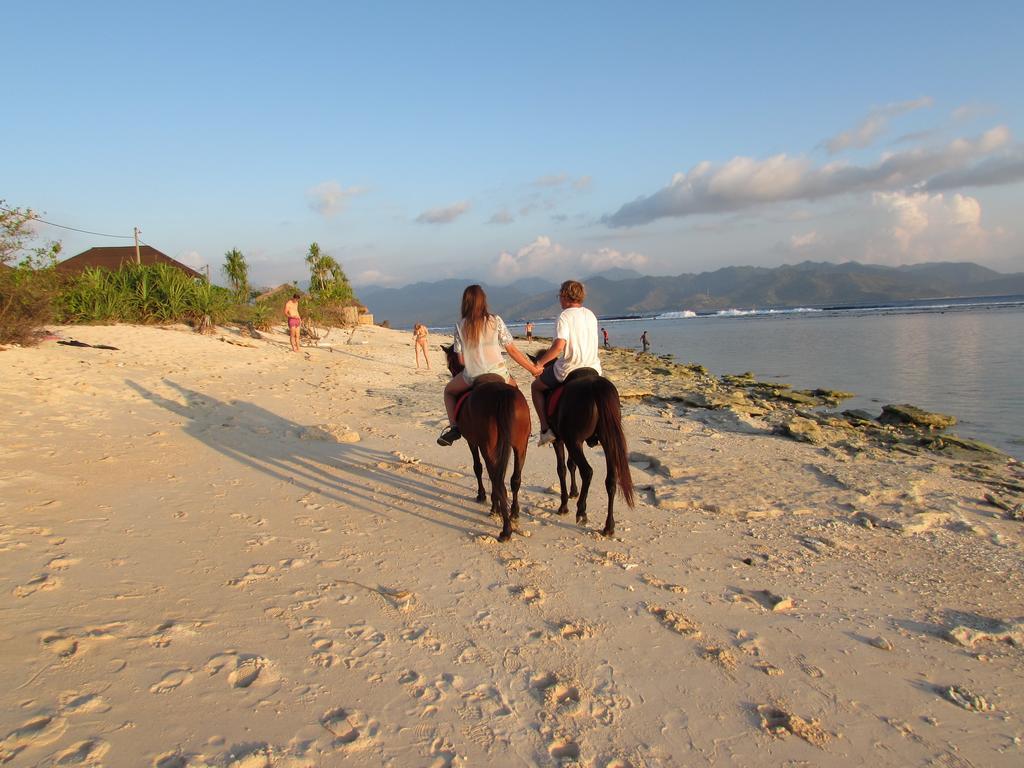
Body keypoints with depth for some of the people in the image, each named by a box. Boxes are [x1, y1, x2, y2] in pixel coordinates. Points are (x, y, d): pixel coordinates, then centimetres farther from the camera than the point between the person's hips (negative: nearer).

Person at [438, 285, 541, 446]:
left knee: (449, 391, 28)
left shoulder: (460, 326, -2)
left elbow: (461, 360, 0)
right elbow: (512, 350, -4)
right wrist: (533, 369, 5)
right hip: (498, 374, 1)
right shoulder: (495, 321, -5)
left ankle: (453, 426, 8)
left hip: (472, 378, 0)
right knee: (513, 387, 35)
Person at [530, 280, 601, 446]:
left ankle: (545, 430, 7)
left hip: (568, 370, -6)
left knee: (536, 387, 17)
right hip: (593, 369, 6)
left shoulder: (565, 316, -12)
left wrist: (539, 363, -15)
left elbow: (559, 345, -24)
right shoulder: (591, 315, 9)